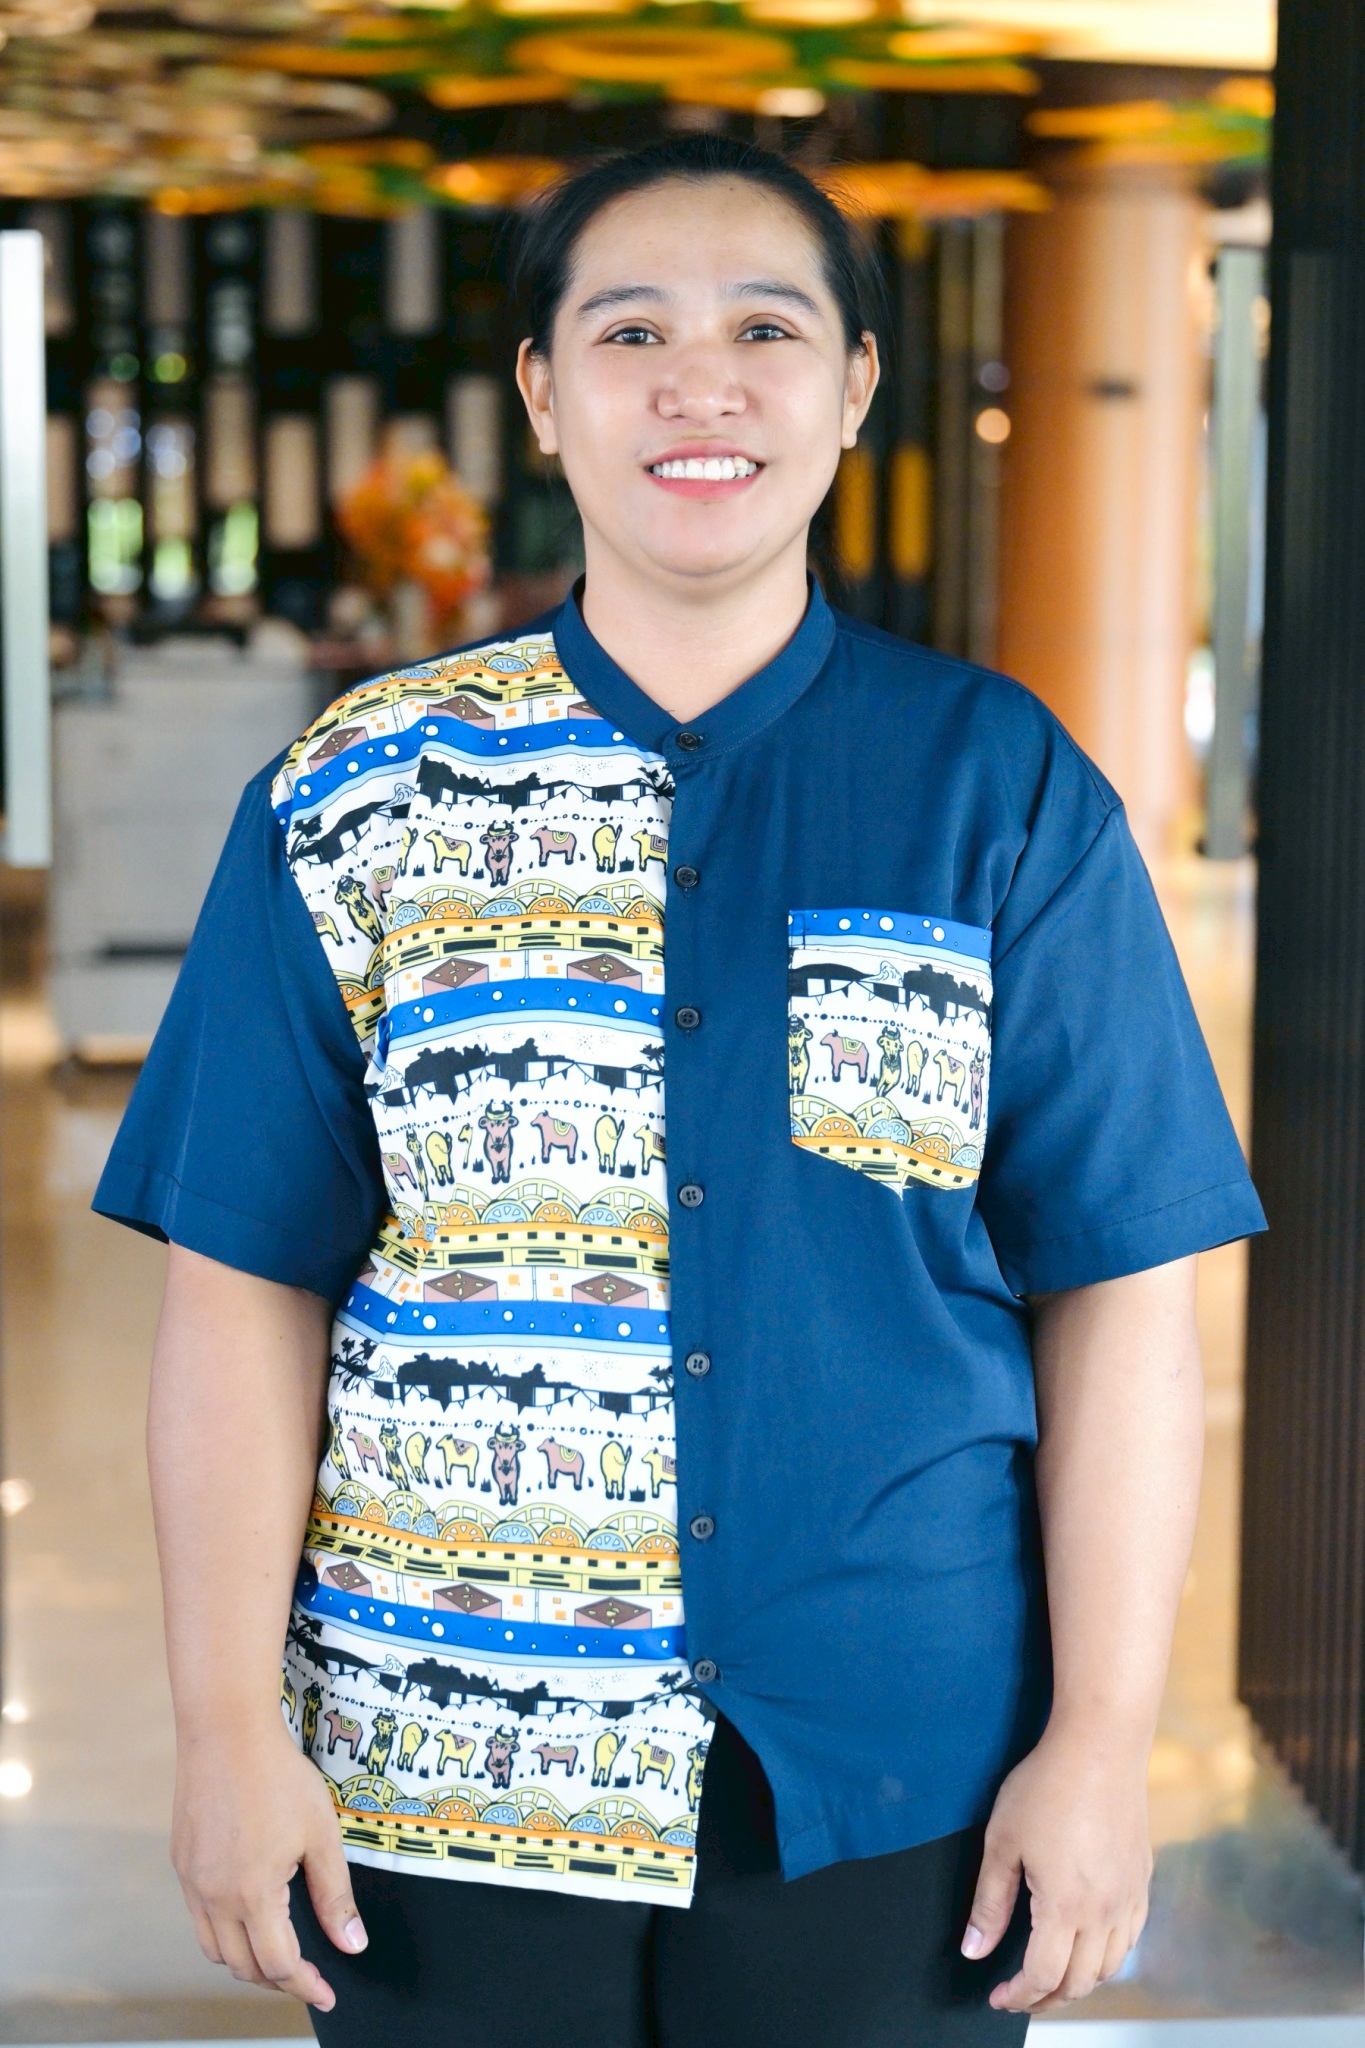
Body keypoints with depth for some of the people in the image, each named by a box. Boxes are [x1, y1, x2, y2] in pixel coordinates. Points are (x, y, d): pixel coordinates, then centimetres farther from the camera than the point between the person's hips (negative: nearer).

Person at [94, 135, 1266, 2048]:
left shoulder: (1005, 791, 0)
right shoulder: (353, 799, 2)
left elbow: (1118, 1292, -2)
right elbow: (247, 1282, 0)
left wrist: (1102, 1740, -7)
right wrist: (228, 1727, -5)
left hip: (891, 1781, 0)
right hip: (436, 1766, 1)